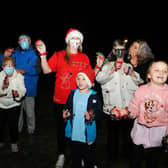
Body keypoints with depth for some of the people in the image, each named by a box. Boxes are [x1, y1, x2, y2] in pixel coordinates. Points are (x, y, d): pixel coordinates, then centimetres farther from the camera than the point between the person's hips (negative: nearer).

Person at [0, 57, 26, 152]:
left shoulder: (19, 76, -10)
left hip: (14, 105, -2)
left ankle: (14, 143, 24)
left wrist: (18, 93, -37)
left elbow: (23, 90, -16)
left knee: (13, 125, 0)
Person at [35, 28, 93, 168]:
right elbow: (46, 70, -6)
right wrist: (43, 54, -14)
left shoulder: (85, 58, 6)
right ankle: (61, 155, 31)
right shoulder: (59, 55, 0)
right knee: (61, 127, 13)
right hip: (61, 100, 0)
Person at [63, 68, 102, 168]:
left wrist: (91, 116, -29)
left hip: (88, 134, -3)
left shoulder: (94, 97, -9)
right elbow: (68, 107, 12)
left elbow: (99, 113, -10)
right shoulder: (73, 94, 4)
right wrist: (66, 113, -8)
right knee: (75, 156, 19)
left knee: (89, 158, 11)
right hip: (74, 133, 3)